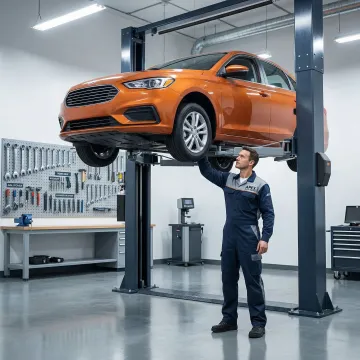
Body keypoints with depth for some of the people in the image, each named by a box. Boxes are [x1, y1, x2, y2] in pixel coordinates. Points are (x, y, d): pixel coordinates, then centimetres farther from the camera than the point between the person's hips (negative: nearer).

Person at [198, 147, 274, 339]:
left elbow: (268, 214, -8)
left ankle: (258, 323, 7)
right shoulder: (227, 179, 10)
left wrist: (265, 238, -17)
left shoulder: (260, 186, -6)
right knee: (228, 279, 11)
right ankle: (229, 319, 22)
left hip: (249, 238, -6)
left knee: (253, 280, -2)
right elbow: (206, 171, 15)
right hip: (228, 236, 6)